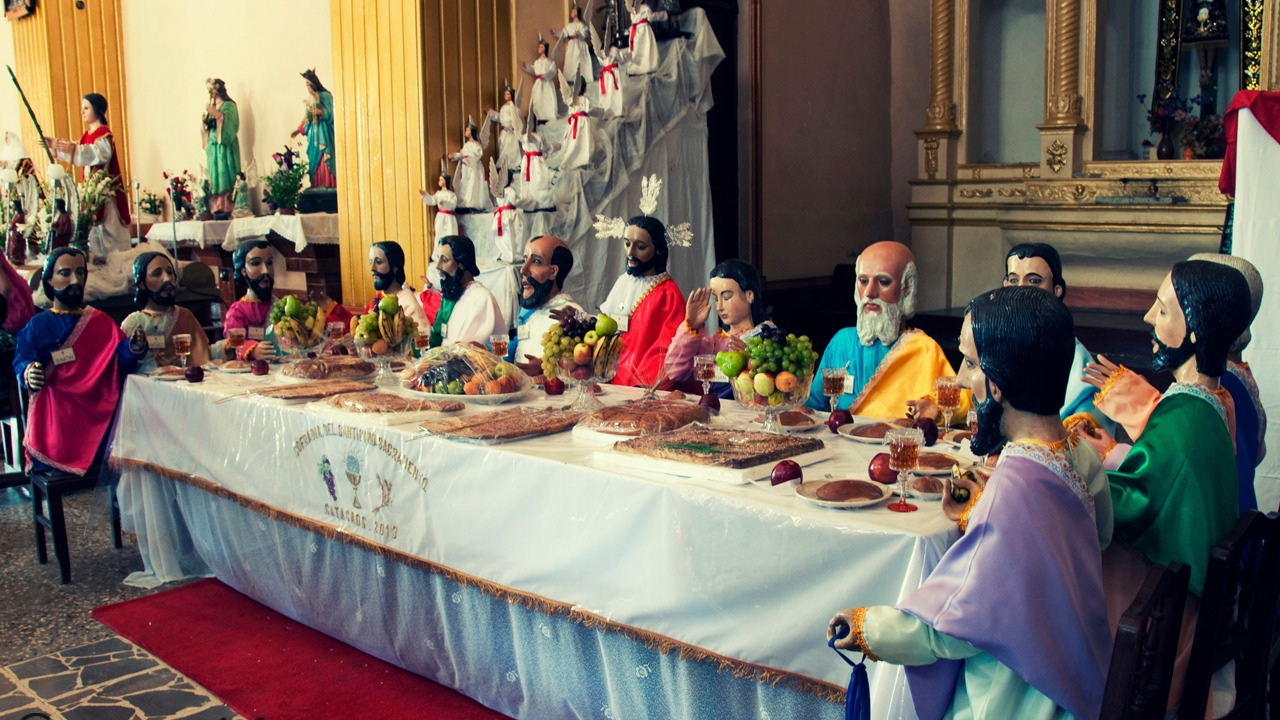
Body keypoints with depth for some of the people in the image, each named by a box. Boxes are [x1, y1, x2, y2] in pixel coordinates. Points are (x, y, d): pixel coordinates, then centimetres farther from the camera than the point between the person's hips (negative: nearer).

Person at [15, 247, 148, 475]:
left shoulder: (102, 322, 15)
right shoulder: (36, 326, 11)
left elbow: (121, 364, 6)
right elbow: (21, 360, 2)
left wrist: (133, 349, -17)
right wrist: (29, 372, -22)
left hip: (96, 411, 1)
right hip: (54, 412, -1)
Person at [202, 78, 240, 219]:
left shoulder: (229, 105, 2)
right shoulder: (211, 107, 21)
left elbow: (230, 122, -12)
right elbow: (206, 127, 20)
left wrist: (216, 114, -19)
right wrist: (205, 120, 1)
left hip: (224, 145, -6)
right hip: (213, 146, 6)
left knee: (224, 175, -13)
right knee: (214, 177, -2)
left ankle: (226, 208, -16)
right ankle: (217, 208, -7)